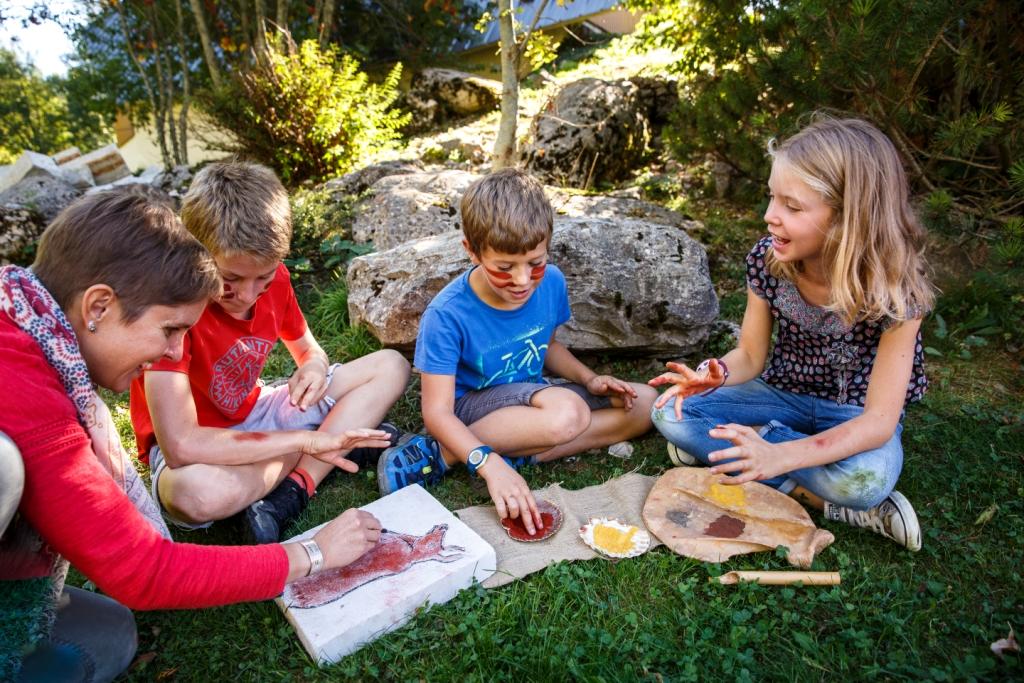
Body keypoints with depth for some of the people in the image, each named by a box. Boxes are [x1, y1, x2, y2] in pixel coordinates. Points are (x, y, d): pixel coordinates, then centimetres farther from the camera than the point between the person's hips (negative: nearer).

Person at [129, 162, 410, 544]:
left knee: (391, 367, -3)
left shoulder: (274, 278, -10)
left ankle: (290, 493, -18)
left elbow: (307, 349, 9)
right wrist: (303, 440, -31)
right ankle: (344, 446, -15)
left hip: (255, 414, 7)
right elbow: (181, 446, -35)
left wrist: (315, 366, -17)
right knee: (196, 492, -44)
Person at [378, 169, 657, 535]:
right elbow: (437, 411, -25)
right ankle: (437, 452, -20)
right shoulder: (447, 314, -24)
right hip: (472, 407, -7)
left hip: (533, 394, 7)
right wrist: (489, 464, -40)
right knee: (566, 415, -35)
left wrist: (589, 379, -4)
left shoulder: (551, 283, -9)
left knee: (643, 403, -5)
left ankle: (517, 454, -18)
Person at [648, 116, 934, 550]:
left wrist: (779, 456, -43)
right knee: (671, 413, -19)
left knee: (867, 478, -38)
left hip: (855, 414, -4)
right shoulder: (768, 259, -17)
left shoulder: (895, 287, -25)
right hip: (782, 395, 4)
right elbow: (750, 355, -5)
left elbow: (879, 420, -27)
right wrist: (714, 375, -31)